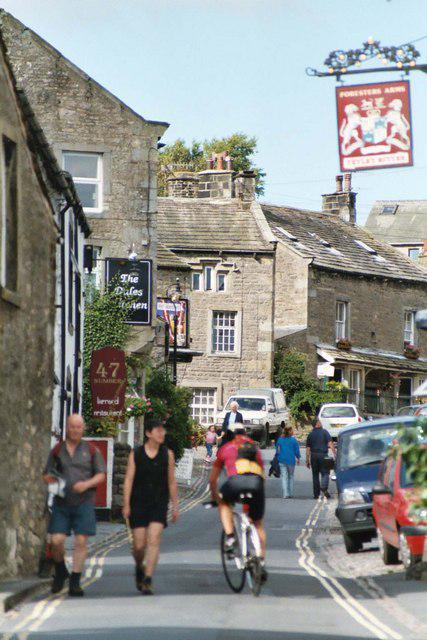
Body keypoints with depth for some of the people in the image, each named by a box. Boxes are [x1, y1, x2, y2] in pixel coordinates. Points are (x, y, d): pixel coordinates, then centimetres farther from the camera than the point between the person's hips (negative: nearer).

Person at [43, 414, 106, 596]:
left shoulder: (91, 450, 6)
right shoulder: (57, 450, 9)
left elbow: (101, 475, 5)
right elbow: (46, 474, 13)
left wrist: (87, 484, -13)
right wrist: (49, 479, -11)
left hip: (84, 501, -1)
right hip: (61, 502, 1)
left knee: (81, 541, -6)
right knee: (56, 541, -7)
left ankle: (75, 582, -2)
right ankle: (60, 572, 19)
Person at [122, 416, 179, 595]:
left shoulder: (167, 454, 5)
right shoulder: (135, 454, 1)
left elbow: (172, 482, 10)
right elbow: (128, 480, -2)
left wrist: (175, 506, 8)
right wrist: (126, 505, -10)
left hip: (159, 504, 0)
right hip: (138, 504, 0)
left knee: (154, 541, -15)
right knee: (139, 545, 2)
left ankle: (148, 581, -15)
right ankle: (139, 568, 34)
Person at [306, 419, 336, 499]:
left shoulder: (310, 434, 9)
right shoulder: (324, 432, 0)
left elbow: (307, 448, 7)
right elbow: (330, 443, -10)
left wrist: (307, 460, 10)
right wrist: (334, 454, -10)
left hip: (314, 455, 3)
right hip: (323, 455, -3)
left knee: (315, 475, 9)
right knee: (325, 473, 1)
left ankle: (316, 494, 8)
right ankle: (324, 488, -25)